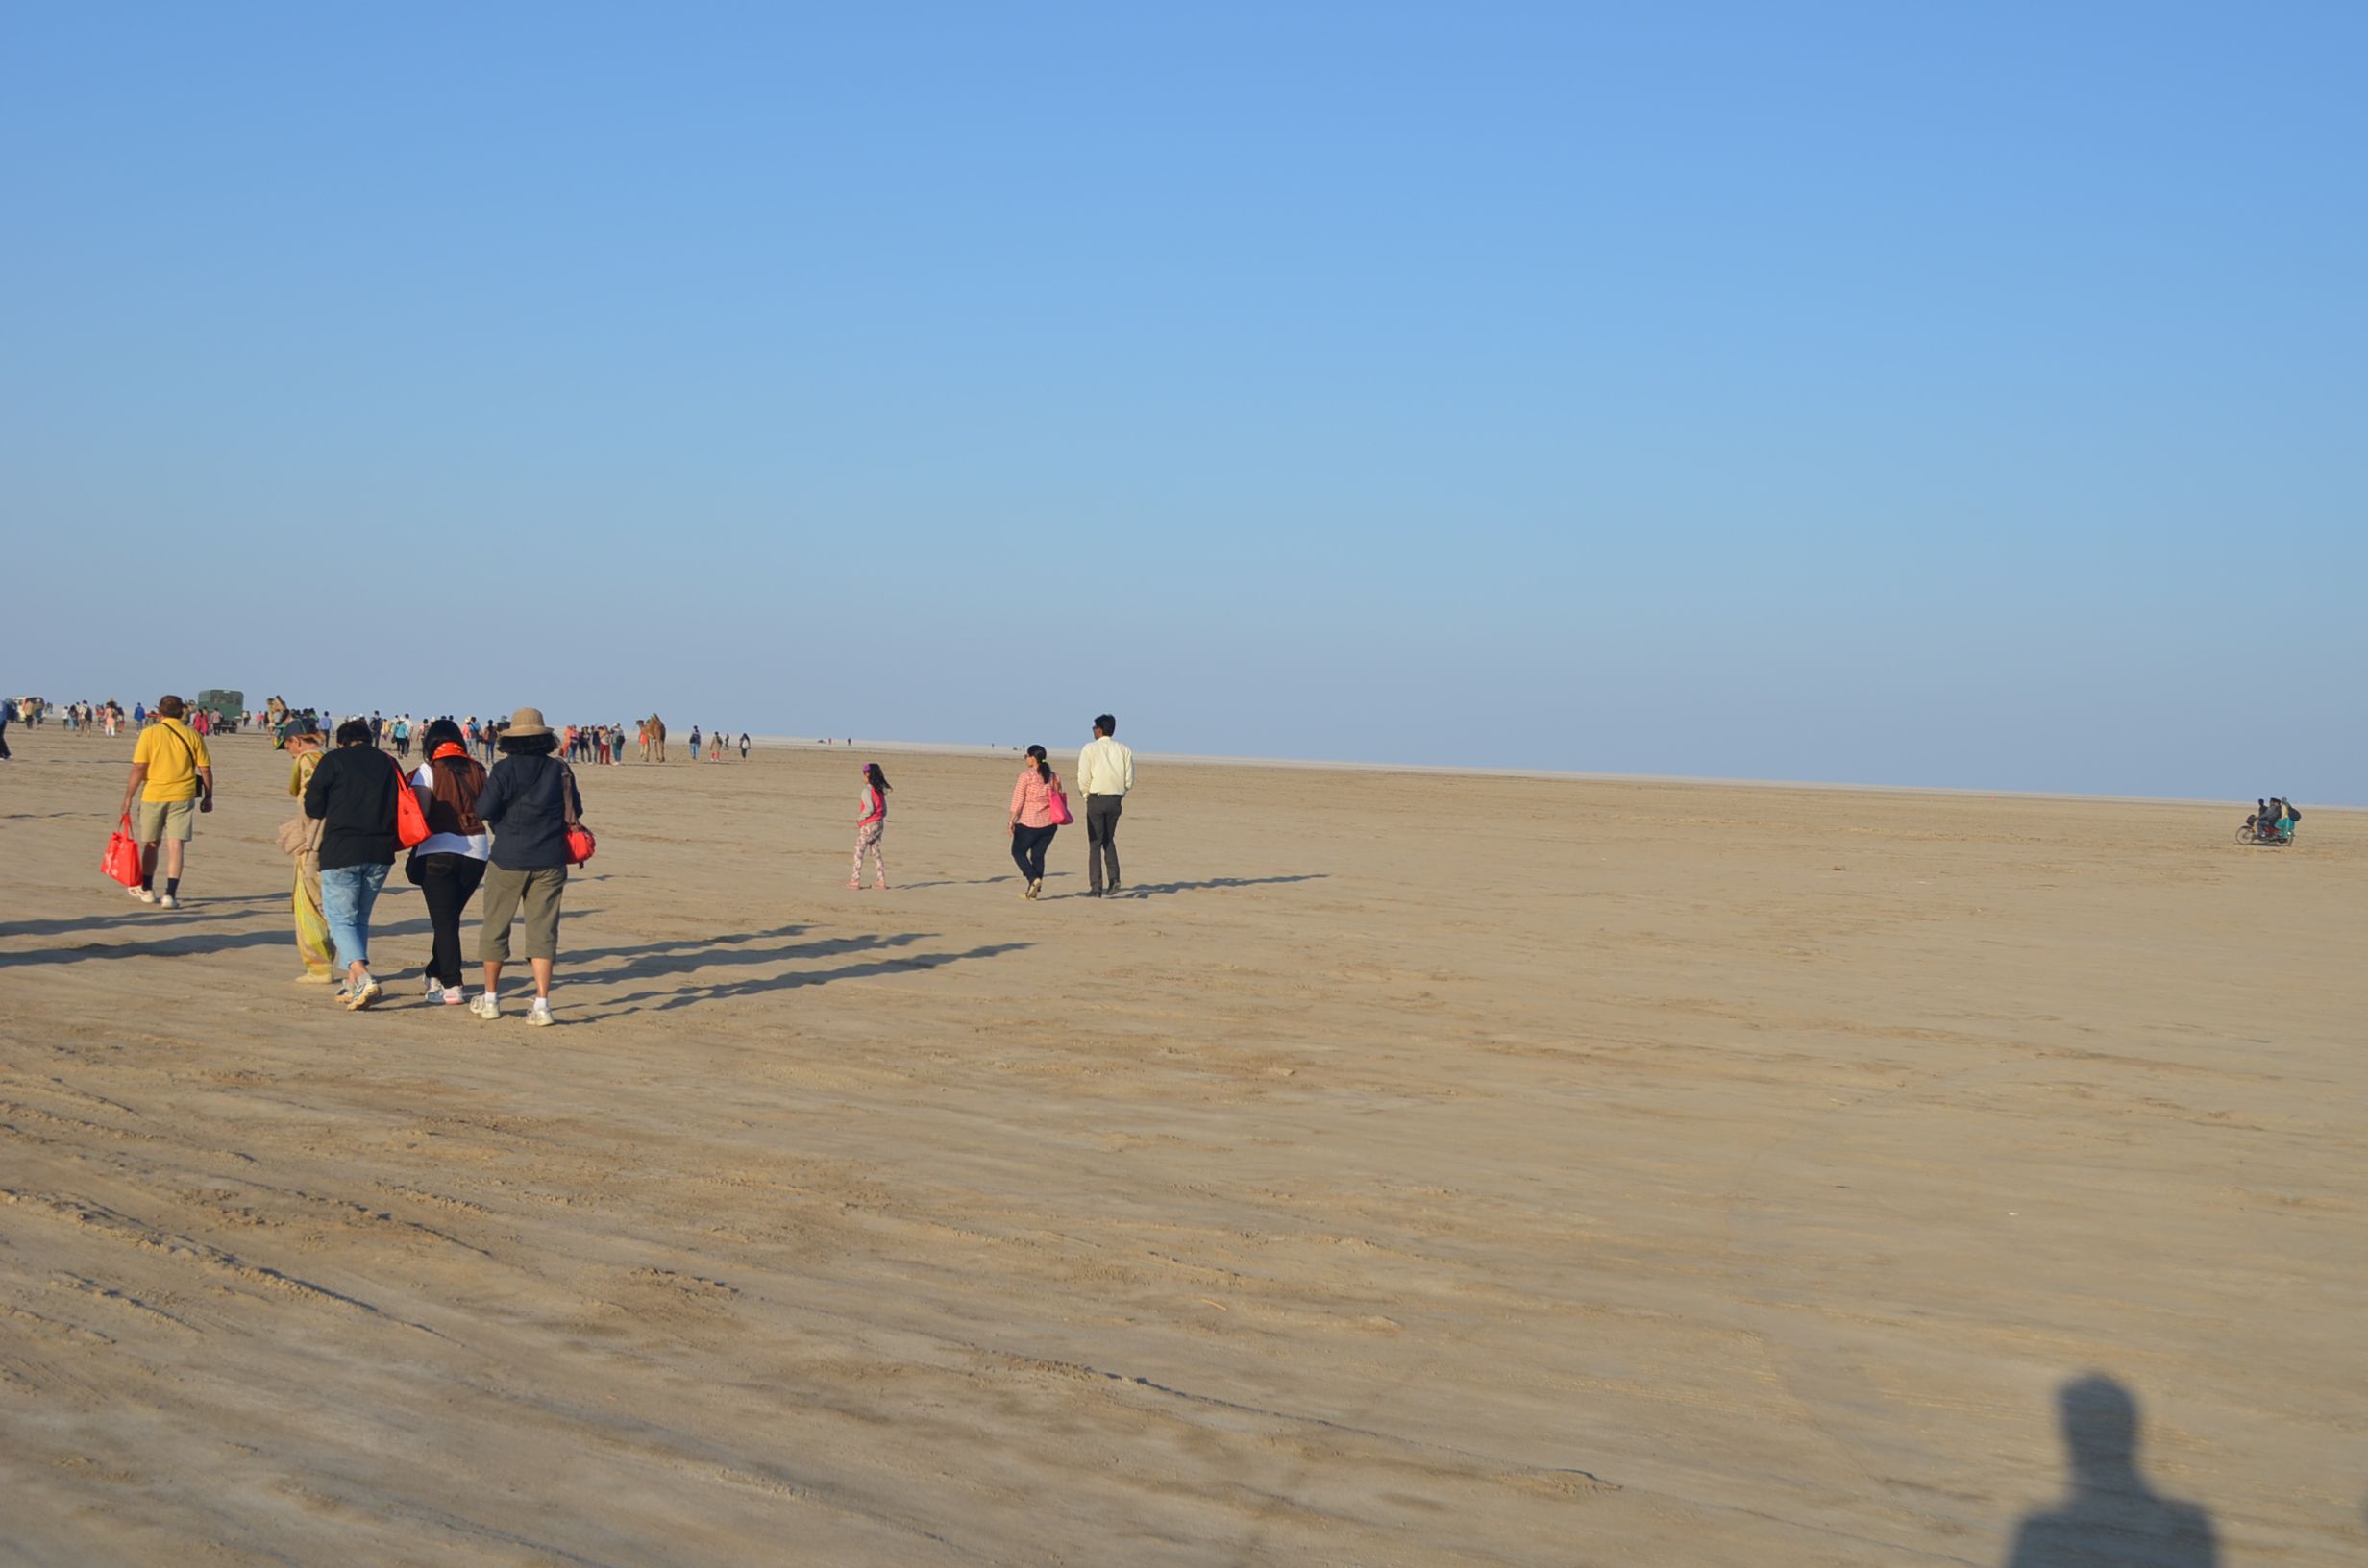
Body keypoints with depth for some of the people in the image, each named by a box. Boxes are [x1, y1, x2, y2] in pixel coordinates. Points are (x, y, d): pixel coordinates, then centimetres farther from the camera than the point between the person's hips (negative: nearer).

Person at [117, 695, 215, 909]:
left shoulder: (149, 734, -3)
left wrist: (128, 799, -4)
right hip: (183, 797, 0)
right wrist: (208, 797, 11)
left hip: (153, 795, 0)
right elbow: (205, 769, 1)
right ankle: (170, 895, -11)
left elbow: (139, 769, -8)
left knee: (150, 844, 16)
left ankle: (146, 889, 32)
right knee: (175, 846, -2)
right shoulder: (193, 736, 2)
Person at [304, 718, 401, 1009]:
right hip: (380, 854, 5)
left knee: (341, 918, 0)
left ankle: (363, 977, -21)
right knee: (360, 918, 18)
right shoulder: (389, 763, 9)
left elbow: (313, 808, 0)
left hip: (342, 853, -5)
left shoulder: (333, 761, -2)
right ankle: (354, 984, 16)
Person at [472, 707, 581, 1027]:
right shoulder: (560, 770, 0)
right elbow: (576, 810, 8)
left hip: (509, 859, -2)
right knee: (543, 929, 3)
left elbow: (483, 810, -12)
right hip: (550, 861, 2)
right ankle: (542, 1003, -6)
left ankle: (491, 998, 22)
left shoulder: (505, 769, -10)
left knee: (495, 926, 13)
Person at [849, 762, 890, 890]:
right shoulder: (880, 791, 10)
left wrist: (860, 819, -10)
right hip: (879, 824, 7)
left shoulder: (867, 791, -14)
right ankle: (882, 881, 8)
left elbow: (869, 809, -22)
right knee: (876, 852, 12)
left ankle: (855, 881, 3)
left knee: (859, 851, 2)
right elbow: (885, 811, 11)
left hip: (868, 825, -7)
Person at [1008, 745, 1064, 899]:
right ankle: (1034, 891, 7)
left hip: (1029, 823, -5)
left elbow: (1018, 800, -11)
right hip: (1049, 823, 5)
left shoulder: (1026, 775, -11)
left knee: (1018, 851, 10)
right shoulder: (1054, 777, 6)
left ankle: (1033, 879, -9)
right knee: (1038, 855, 11)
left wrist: (1012, 821, -6)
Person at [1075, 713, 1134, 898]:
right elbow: (1129, 781, 1)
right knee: (1109, 840, 21)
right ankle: (1114, 878, 3)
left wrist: (1087, 795, 4)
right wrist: (1119, 795, 13)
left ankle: (1096, 887, 1)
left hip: (1096, 799, -3)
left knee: (1095, 843, 4)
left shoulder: (1090, 749, -5)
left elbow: (1084, 778, -12)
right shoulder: (1124, 750, 5)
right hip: (1116, 800, 4)